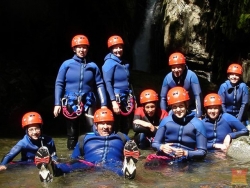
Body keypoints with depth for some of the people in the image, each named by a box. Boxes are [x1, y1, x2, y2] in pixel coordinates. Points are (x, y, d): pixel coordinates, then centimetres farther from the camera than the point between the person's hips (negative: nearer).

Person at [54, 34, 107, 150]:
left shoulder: (92, 66, 2)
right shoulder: (67, 64, -2)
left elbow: (99, 85, 3)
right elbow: (59, 84, 0)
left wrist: (103, 104, -2)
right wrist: (57, 103, -7)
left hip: (88, 103, 0)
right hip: (71, 103, 0)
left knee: (92, 131, -11)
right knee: (72, 133, 9)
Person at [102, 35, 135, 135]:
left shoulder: (125, 63, 14)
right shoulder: (109, 63, -8)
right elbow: (108, 83, -16)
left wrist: (133, 99, 18)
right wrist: (113, 101, -23)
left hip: (126, 100, 8)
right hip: (116, 99, -8)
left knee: (125, 129, 12)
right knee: (114, 130, -5)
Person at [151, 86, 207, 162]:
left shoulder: (197, 124, 0)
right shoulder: (166, 121, 7)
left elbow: (202, 152, -1)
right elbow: (155, 143, 13)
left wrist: (185, 153, -17)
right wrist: (162, 147, -10)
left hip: (186, 162, -1)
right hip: (165, 160, 1)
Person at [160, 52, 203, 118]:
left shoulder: (191, 76, -28)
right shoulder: (168, 78, -20)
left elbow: (197, 96, -27)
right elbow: (163, 98, -10)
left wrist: (199, 116, -30)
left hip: (191, 109, -2)